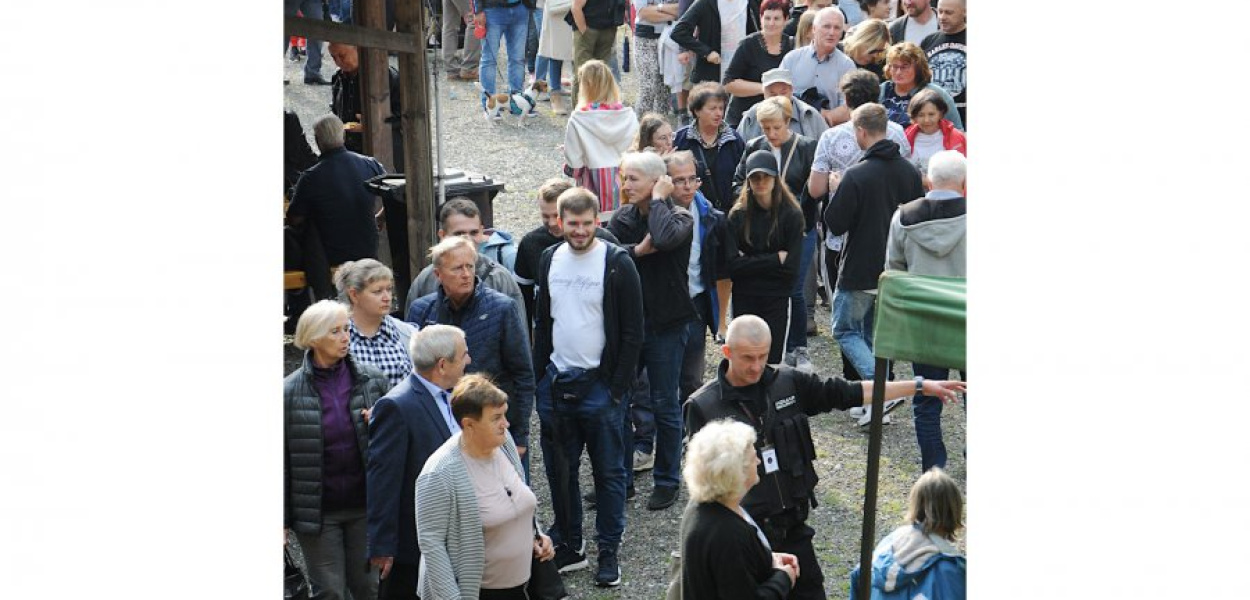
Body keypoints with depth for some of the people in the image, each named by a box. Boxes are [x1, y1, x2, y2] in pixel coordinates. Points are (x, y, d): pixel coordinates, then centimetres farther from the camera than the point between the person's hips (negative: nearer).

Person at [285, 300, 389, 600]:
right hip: (318, 512, -2)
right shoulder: (290, 391, -7)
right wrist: (282, 520, -2)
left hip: (366, 506, 2)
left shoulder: (372, 379, 0)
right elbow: (282, 460, -2)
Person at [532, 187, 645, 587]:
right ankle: (569, 545, 23)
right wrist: (539, 379, 8)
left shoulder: (617, 263, -9)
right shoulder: (550, 259, 7)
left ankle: (608, 552, 14)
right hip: (556, 384, 5)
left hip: (600, 385, -5)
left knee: (609, 471, 4)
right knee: (559, 470, 10)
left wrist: (618, 388, -11)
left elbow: (633, 333, -8)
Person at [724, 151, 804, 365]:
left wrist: (752, 263, -9)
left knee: (772, 362, 0)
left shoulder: (792, 215, -4)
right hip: (744, 299, 2)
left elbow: (791, 267, -8)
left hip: (777, 299, -1)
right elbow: (733, 265, -9)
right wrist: (775, 259, -11)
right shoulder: (737, 215, 0)